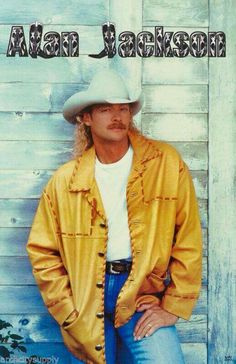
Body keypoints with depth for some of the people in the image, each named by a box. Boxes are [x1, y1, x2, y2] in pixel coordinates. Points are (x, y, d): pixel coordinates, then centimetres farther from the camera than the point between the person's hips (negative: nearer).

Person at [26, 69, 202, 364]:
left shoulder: (167, 163, -5)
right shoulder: (64, 181, -1)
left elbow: (188, 240, -3)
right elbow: (42, 251, 5)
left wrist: (173, 307, -4)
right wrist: (68, 312, -1)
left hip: (144, 293, -1)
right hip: (87, 301, 2)